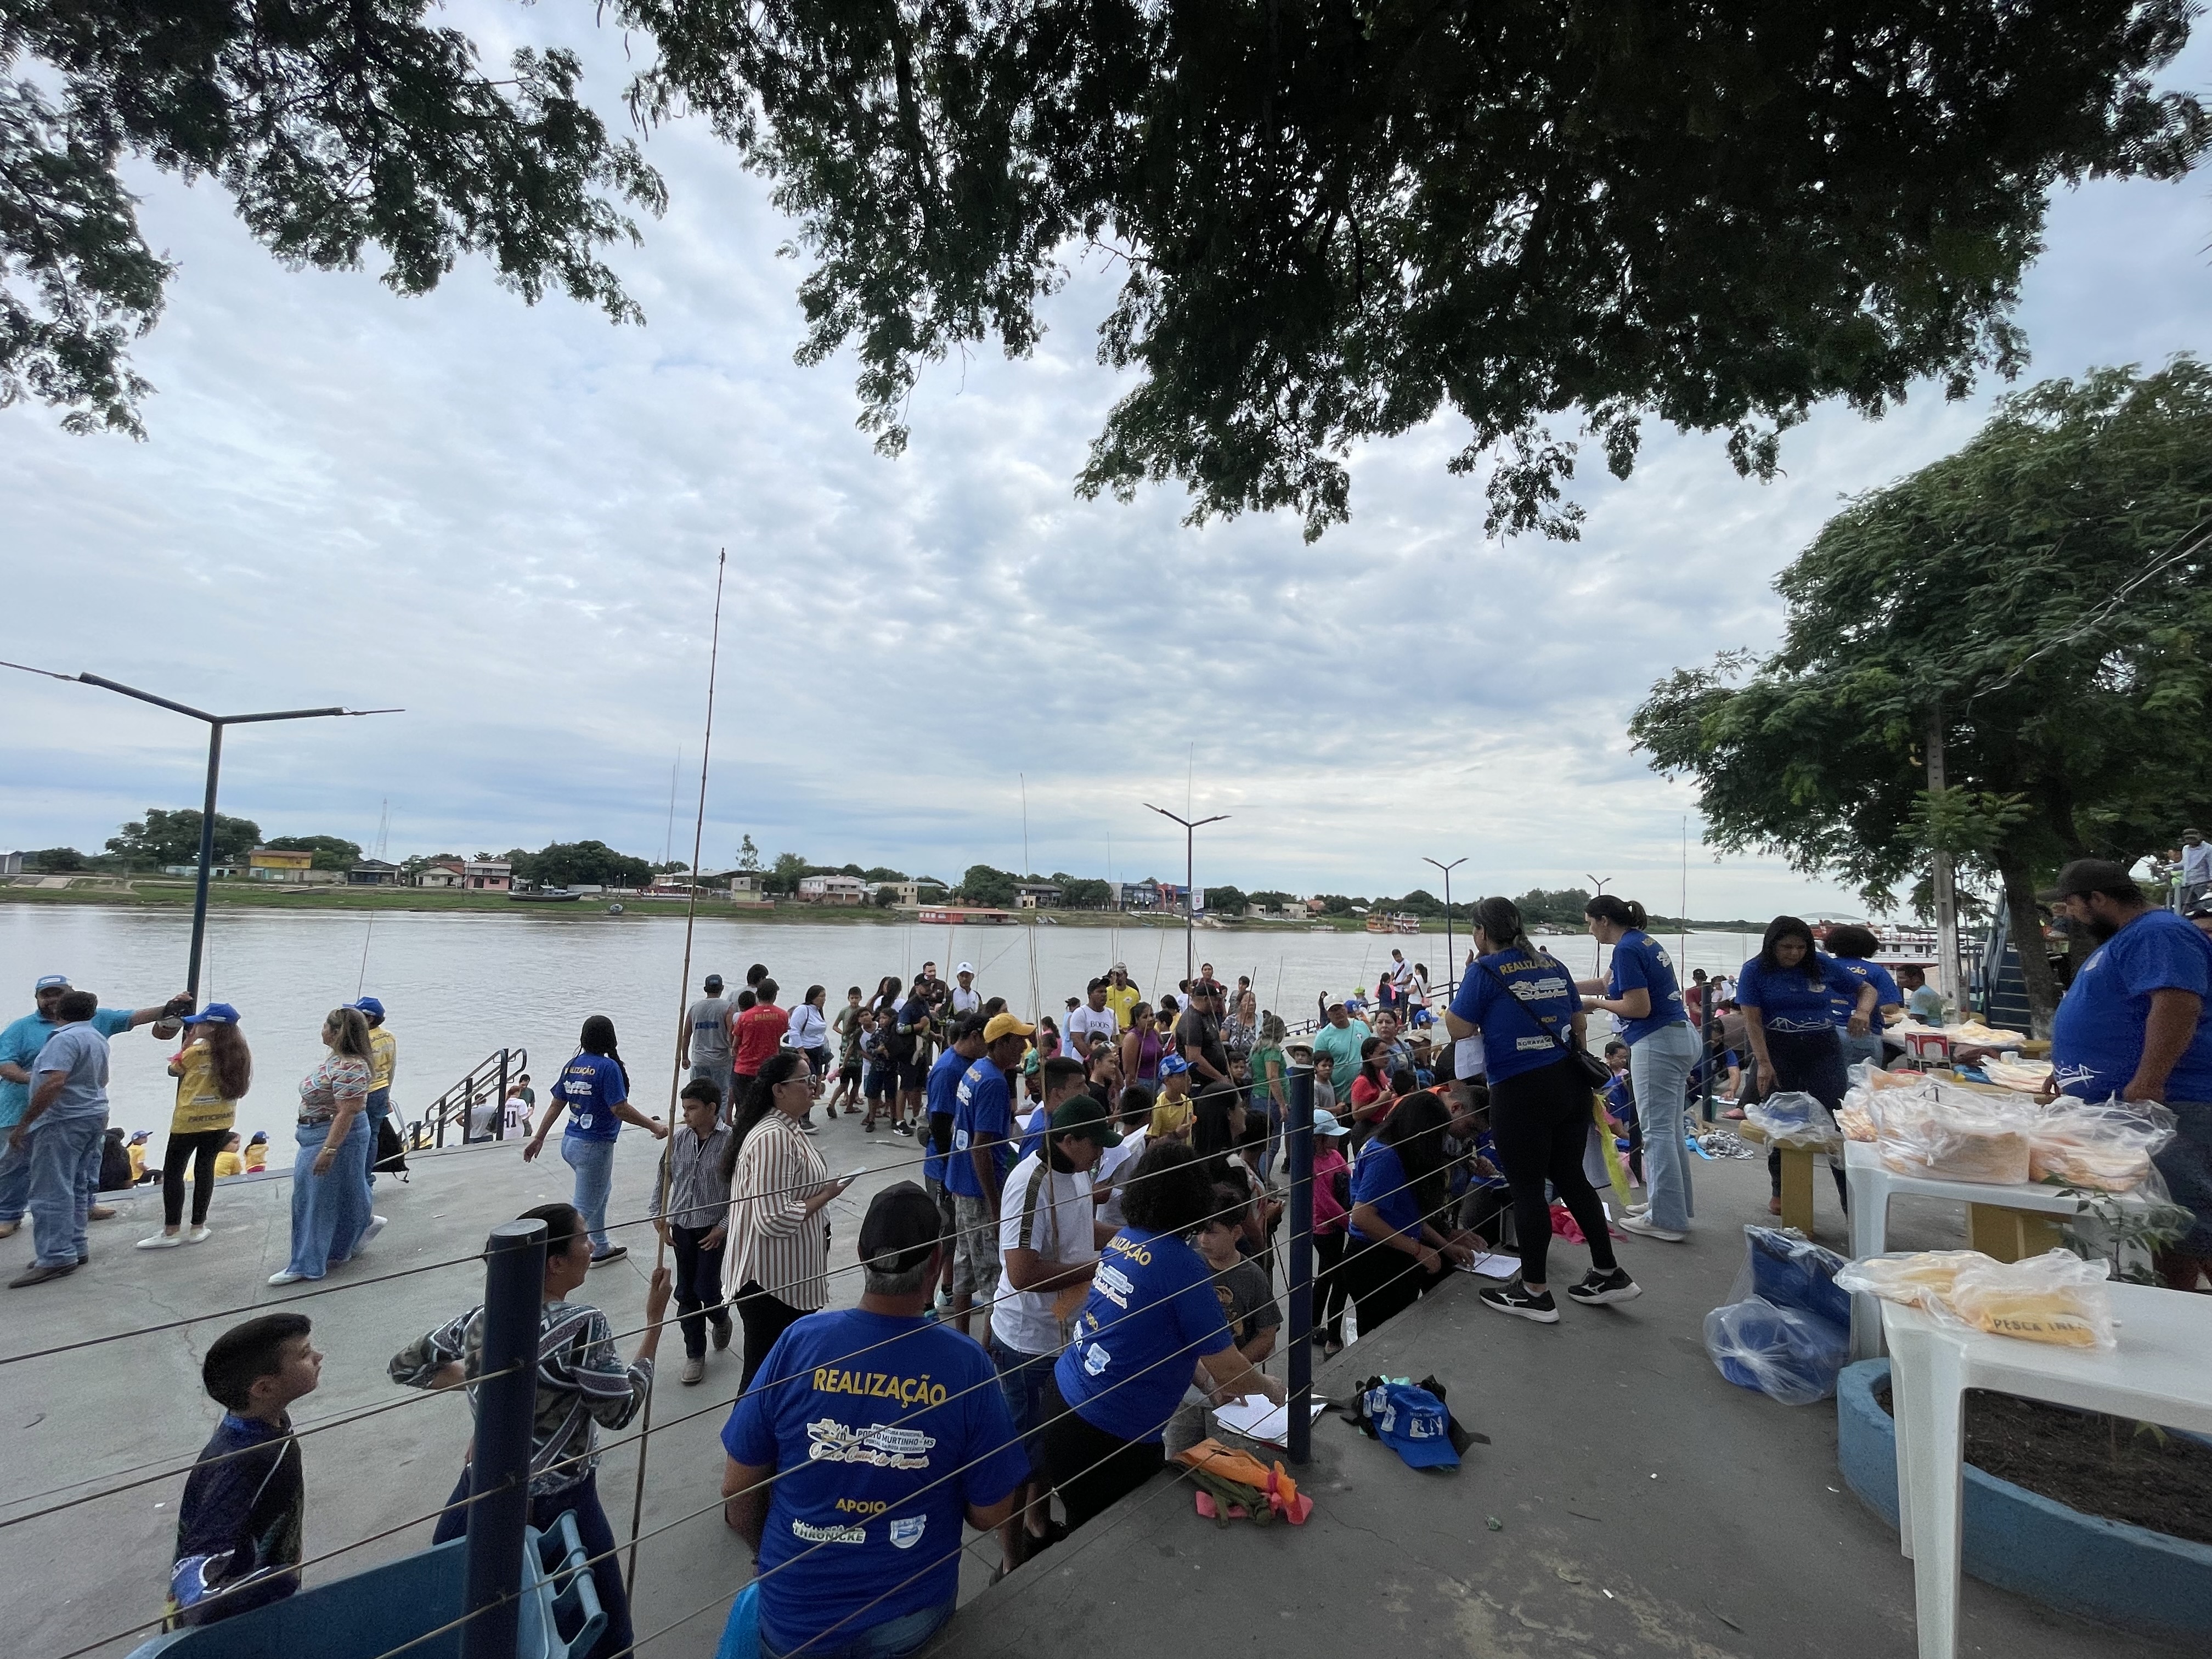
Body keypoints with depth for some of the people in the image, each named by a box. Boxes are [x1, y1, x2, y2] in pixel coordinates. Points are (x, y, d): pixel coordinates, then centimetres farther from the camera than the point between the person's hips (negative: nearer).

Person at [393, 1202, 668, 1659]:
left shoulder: (481, 1318, -8)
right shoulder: (581, 1325, -26)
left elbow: (404, 1366, 8)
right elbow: (619, 1411, -18)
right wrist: (656, 1322, -17)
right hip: (559, 1503, -5)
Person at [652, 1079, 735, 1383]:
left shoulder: (730, 1141, -18)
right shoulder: (678, 1138, -6)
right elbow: (663, 1179, 7)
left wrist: (724, 1227, -12)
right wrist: (659, 1218, 3)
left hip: (713, 1229, -4)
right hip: (681, 1226, 4)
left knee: (706, 1290, -2)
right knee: (686, 1293, 11)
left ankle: (720, 1318, 33)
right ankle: (695, 1353, 27)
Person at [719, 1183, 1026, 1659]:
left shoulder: (799, 1342, -19)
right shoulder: (967, 1365, -21)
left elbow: (737, 1488, -6)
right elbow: (990, 1514, -9)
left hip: (794, 1620, 1)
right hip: (912, 1617, 0)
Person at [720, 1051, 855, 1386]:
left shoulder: (789, 1127, 7)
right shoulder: (773, 1138, -25)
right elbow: (773, 1219, -29)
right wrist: (826, 1195, -19)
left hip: (791, 1277, 10)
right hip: (770, 1283, -10)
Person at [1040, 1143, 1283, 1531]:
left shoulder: (1123, 1239, 1)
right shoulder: (1183, 1265, -21)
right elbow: (1228, 1371, -12)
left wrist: (1207, 1378, 21)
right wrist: (1269, 1386, 9)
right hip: (1106, 1439, -7)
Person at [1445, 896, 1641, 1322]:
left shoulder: (1486, 969, -8)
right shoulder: (1553, 965, 11)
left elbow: (1459, 1028, -8)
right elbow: (1579, 1024, 19)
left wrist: (1448, 1010, 11)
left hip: (1521, 1091, -7)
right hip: (1571, 1081, 7)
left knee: (1527, 1188, 4)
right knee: (1571, 1177, 20)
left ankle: (1535, 1293, 14)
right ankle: (1609, 1274, 29)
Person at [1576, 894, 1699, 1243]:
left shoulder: (1626, 949, -15)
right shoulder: (1645, 941, 14)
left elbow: (1639, 1007, -20)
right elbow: (1605, 983, 23)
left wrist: (1597, 1004, -5)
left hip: (1657, 1044, -10)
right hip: (1680, 1036, 10)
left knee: (1656, 1132, -3)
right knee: (1670, 1129, 17)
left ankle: (1666, 1220, 3)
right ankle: (1676, 1205, 27)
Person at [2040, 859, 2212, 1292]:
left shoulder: (2159, 934, -14)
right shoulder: (2123, 940, 19)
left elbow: (2176, 1005, -27)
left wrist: (2146, 1085, -30)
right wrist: (2069, 1070, 26)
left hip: (2165, 1107, -11)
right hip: (2124, 1109, 11)